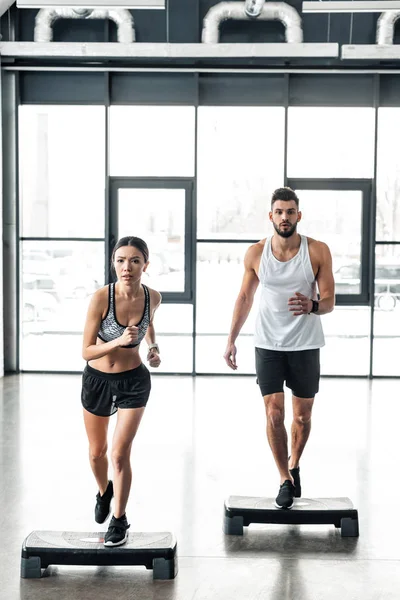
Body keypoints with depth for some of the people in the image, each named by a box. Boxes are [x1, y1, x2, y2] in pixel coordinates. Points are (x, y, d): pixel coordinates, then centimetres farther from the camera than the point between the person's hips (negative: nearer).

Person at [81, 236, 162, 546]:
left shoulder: (152, 297, -13)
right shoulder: (101, 297, -24)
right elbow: (86, 351, -22)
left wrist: (154, 348, -4)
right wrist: (119, 341, -36)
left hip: (133, 381, 0)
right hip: (97, 380, 0)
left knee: (120, 453, -8)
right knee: (97, 452, 20)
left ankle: (120, 521, 11)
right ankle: (104, 491, 52)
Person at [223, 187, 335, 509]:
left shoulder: (318, 251, -9)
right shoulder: (256, 253, -4)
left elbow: (329, 302, -7)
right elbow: (245, 297, 8)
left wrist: (312, 306, -31)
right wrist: (231, 340, 6)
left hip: (305, 346, 0)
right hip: (268, 345, 0)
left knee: (302, 416, 11)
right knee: (274, 415, -4)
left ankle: (294, 464, 38)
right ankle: (285, 480, 11)